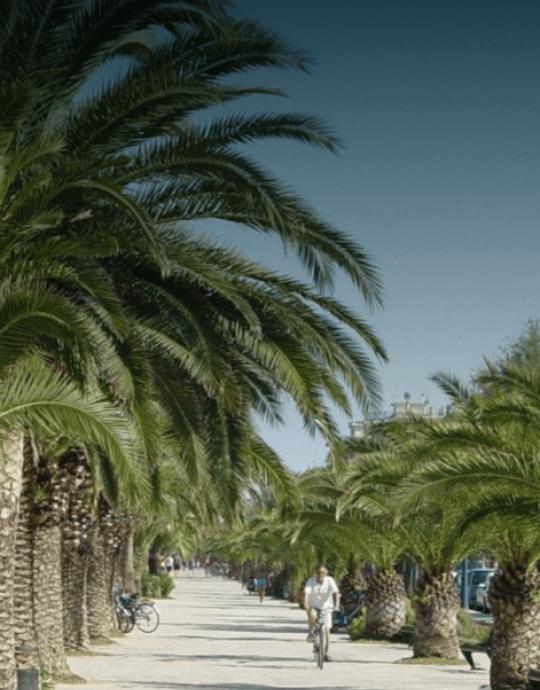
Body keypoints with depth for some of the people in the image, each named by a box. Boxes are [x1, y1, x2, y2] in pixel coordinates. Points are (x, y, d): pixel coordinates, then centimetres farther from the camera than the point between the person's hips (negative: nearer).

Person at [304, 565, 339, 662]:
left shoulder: (330, 581, -16)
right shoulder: (311, 581, -17)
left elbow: (335, 592, -28)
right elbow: (306, 592, -30)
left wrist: (335, 603, -44)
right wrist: (305, 603, -47)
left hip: (325, 608, 1)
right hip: (313, 607, -1)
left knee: (327, 630, -6)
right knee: (312, 615, -35)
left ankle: (327, 653, 3)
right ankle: (310, 633, -8)